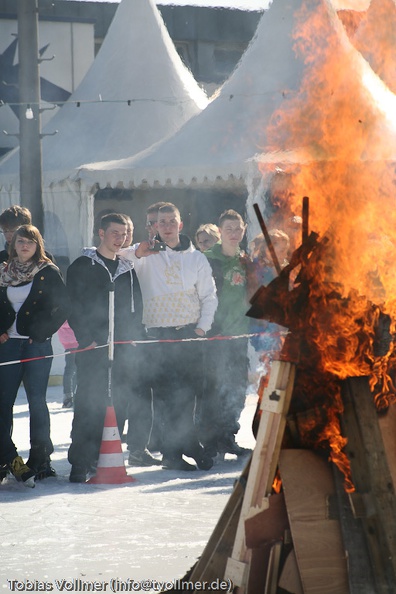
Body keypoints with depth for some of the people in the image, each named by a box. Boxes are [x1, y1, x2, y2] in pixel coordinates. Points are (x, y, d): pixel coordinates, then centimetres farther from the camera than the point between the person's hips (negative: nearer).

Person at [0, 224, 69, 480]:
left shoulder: (49, 272, 0)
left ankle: (40, 459, 2)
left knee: (36, 400, -4)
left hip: (37, 344, -4)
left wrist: (41, 332, -7)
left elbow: (63, 307, -2)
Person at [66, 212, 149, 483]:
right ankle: (81, 463, -10)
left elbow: (136, 306, 18)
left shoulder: (128, 269, 17)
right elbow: (74, 307, -4)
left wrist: (135, 336, 4)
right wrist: (86, 339, -13)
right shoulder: (82, 266, 2)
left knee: (118, 404, 4)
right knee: (89, 403, -10)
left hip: (123, 348, 5)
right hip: (93, 348, -5)